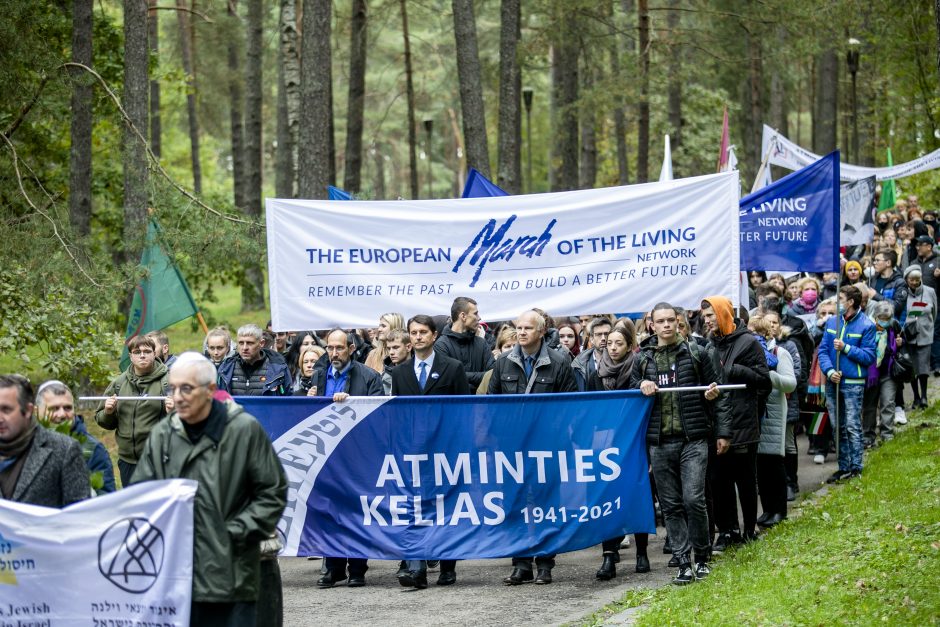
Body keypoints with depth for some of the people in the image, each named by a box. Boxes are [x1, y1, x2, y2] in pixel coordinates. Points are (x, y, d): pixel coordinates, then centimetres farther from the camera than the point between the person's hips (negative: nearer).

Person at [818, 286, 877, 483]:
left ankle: (856, 467, -2)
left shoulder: (866, 325, -6)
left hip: (854, 383, -6)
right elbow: (823, 350, 6)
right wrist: (829, 371, -10)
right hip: (833, 383, 6)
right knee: (838, 428, 11)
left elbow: (869, 356, -8)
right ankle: (843, 467, 18)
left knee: (853, 427, -7)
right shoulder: (832, 322, 10)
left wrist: (846, 348, -16)